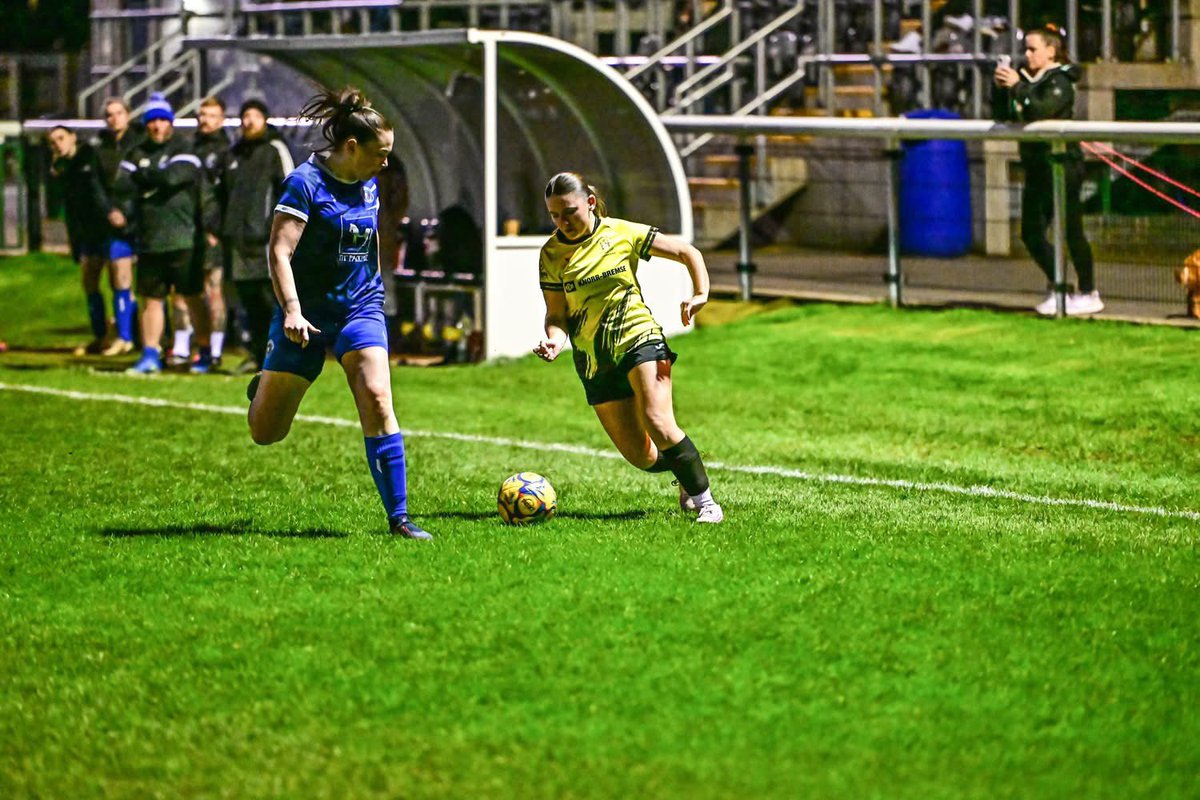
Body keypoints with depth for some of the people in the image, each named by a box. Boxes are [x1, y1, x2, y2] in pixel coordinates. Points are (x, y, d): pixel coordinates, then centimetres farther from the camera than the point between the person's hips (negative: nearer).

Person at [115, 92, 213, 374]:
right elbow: (122, 186, 1)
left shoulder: (183, 150, -1)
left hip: (181, 239, -5)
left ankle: (206, 353, 7)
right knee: (151, 299, 7)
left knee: (193, 297, -1)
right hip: (149, 241, 5)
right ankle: (150, 355, 13)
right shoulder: (137, 154, 14)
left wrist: (142, 176, -3)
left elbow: (172, 177, -18)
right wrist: (155, 179, -11)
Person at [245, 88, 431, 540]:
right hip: (308, 314, -4)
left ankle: (398, 518, -15)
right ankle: (266, 384, 40)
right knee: (265, 434, 1)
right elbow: (279, 252, -18)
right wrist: (292, 310, -29)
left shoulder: (369, 185, 7)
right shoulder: (305, 183, -13)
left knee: (377, 400, -20)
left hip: (361, 307, 4)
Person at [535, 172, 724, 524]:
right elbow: (556, 313, 5)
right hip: (595, 360, 2)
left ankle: (705, 501, -15)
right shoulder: (551, 254, 1)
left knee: (658, 422, -25)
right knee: (640, 455, -1)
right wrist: (556, 338, -18)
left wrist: (700, 294, -10)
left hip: (638, 338, -2)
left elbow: (688, 253, 5)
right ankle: (686, 478, 30)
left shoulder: (623, 233, -2)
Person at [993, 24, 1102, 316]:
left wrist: (1017, 87, -23)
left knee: (1071, 231, -5)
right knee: (1031, 233, 8)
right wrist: (1000, 88, -3)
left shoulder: (1059, 81, -10)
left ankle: (1089, 294, 3)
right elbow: (1002, 115, 12)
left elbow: (1041, 110, -27)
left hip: (1061, 165, -9)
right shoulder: (1028, 80, 15)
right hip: (1036, 167, 9)